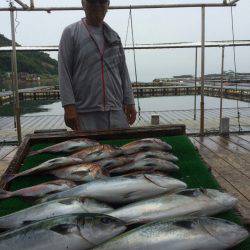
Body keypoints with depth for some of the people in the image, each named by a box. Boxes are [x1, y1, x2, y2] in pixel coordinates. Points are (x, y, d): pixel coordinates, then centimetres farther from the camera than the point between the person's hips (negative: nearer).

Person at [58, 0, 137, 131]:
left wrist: (129, 102, 9)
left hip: (117, 111, 4)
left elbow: (123, 72, 15)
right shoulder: (70, 33, 3)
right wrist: (69, 106, -11)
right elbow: (64, 73, -3)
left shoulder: (114, 36, 16)